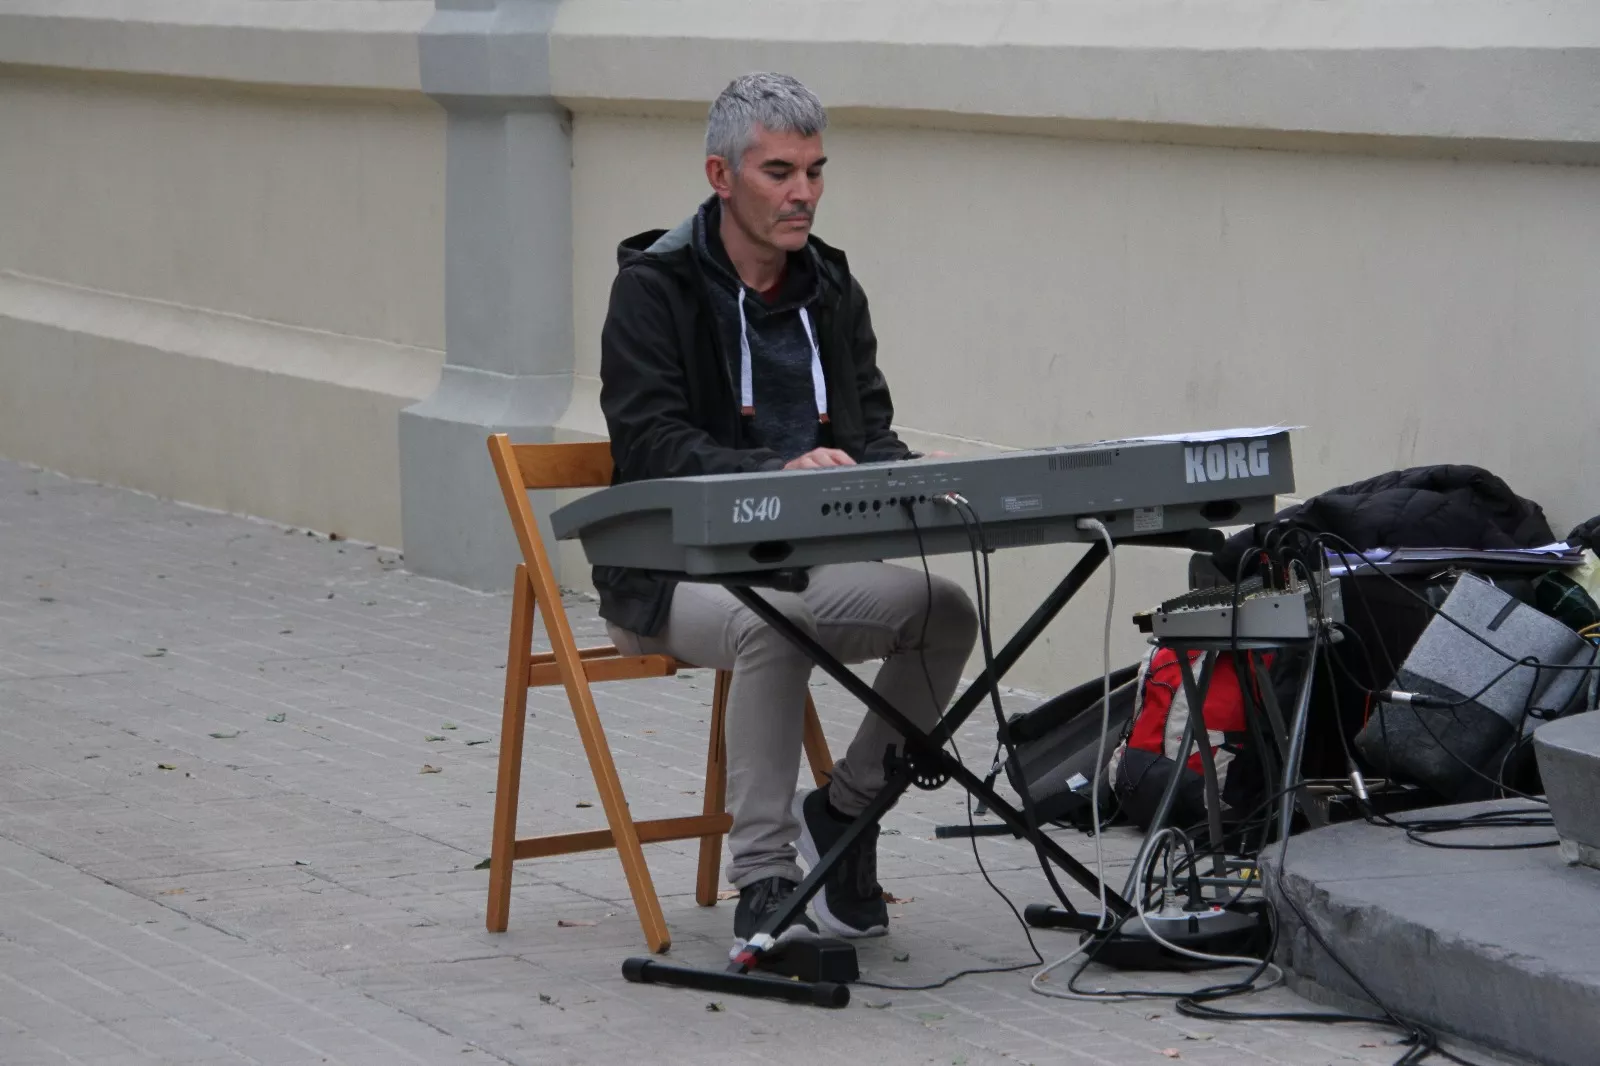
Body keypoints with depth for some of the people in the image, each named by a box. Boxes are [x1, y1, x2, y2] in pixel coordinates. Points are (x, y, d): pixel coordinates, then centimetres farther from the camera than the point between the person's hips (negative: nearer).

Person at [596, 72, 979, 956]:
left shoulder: (830, 289, 11)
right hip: (674, 574, -6)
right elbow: (651, 446, -19)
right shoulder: (654, 286, -9)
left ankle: (841, 811, 1)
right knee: (773, 620, -38)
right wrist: (780, 472, -35)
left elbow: (870, 431, 9)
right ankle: (762, 885, -28)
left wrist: (916, 478, -15)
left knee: (947, 611, -19)